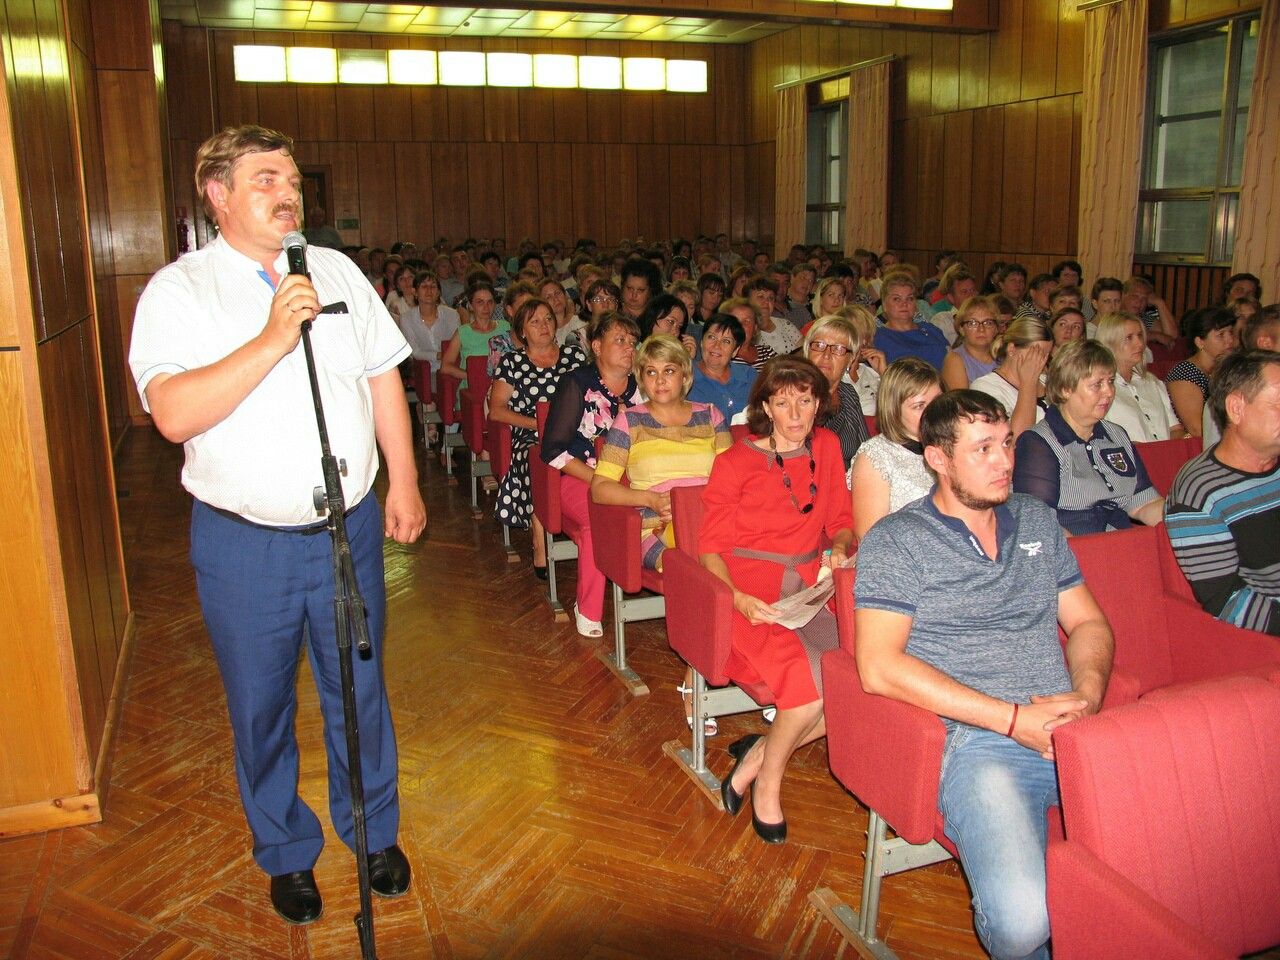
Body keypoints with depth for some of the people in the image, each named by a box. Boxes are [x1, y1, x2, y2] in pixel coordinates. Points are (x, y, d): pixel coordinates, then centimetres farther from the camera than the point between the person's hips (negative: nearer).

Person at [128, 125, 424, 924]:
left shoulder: (337, 272, 5)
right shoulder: (177, 291, -7)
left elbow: (384, 378, 9)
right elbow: (173, 414, -21)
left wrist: (405, 487, 7)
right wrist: (272, 339, -27)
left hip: (349, 529, 3)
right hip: (245, 543, -2)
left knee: (360, 692, 16)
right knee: (262, 707, 13)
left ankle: (376, 833, 39)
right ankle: (287, 852, 37)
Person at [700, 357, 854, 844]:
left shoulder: (826, 447, 12)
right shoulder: (734, 463, 0)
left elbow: (841, 521, 21)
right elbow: (710, 547, -2)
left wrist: (840, 549, -2)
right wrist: (739, 599, -19)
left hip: (809, 589, 5)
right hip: (751, 593, -5)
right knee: (811, 678, -29)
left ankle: (760, 753, -1)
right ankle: (768, 783, -3)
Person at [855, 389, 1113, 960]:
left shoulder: (1036, 518, 19)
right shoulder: (894, 541, 0)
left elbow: (1088, 621, 22)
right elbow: (879, 667, -10)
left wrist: (1087, 694, -2)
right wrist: (1013, 718, -12)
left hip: (1072, 730, 5)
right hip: (978, 739, -5)